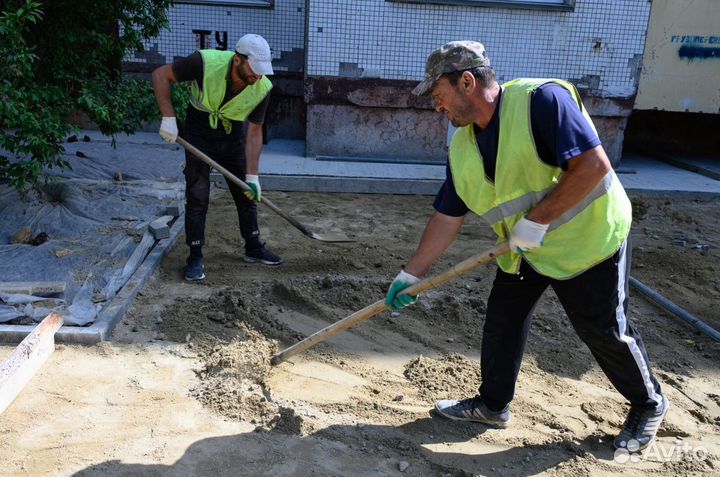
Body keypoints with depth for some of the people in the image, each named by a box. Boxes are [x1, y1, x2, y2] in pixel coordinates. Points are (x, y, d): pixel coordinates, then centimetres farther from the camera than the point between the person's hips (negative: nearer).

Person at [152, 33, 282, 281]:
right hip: (199, 132, -3)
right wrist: (169, 117, -27)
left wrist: (252, 175, -19)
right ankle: (195, 258, 5)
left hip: (234, 134, 3)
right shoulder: (206, 62, -30)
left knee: (247, 194, 7)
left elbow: (254, 133, -14)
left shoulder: (263, 88, -21)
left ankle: (253, 248, 24)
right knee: (197, 195, -6)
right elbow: (160, 75, -20)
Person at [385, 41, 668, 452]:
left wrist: (536, 220, -28)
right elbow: (447, 217, 1)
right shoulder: (462, 146, -4)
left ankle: (649, 404, 33)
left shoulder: (543, 99, -26)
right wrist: (412, 275, 1)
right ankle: (493, 405, 29)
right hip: (524, 249, 7)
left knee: (605, 331, 6)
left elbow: (594, 164, -32)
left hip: (589, 238, -6)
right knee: (502, 321, 8)